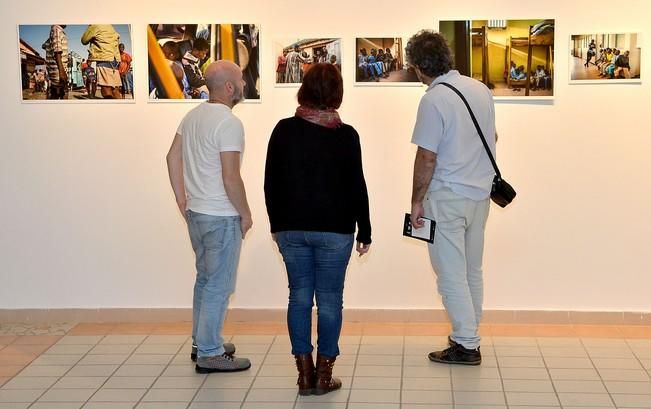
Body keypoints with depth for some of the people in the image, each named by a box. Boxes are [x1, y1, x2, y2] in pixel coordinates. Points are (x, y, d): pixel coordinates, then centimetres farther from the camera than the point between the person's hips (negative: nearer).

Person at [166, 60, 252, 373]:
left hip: (195, 212, 9)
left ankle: (202, 342, 29)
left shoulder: (193, 116, 7)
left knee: (205, 279, 20)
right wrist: (245, 214, -10)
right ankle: (210, 355, 7)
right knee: (219, 286, 0)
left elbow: (173, 157, 11)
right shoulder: (229, 123, -19)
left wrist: (182, 200, 15)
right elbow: (231, 178, -22)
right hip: (221, 217, -9)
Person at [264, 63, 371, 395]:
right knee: (329, 299, 5)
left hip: (291, 228, 2)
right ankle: (324, 375, 8)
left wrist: (277, 224, 14)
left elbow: (270, 183, 2)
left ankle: (305, 373, 10)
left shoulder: (284, 130, -2)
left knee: (299, 296, 9)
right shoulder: (345, 135, -8)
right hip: (334, 230, -2)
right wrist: (365, 232, 5)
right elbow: (357, 187, -5)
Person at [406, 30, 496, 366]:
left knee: (451, 275, 1)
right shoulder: (481, 90, 5)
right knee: (472, 271, 17)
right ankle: (469, 335, 27)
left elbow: (427, 158, -17)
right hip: (480, 193, 8)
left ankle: (466, 345, 4)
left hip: (447, 197, -8)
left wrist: (416, 201, -7)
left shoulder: (434, 100, -18)